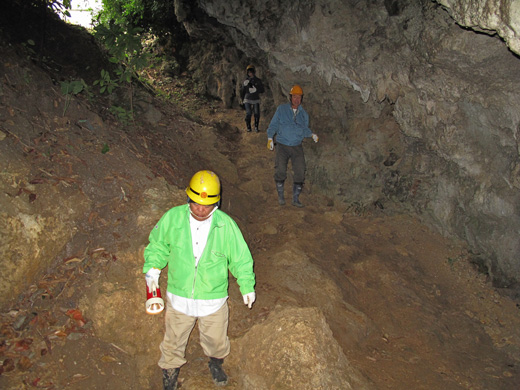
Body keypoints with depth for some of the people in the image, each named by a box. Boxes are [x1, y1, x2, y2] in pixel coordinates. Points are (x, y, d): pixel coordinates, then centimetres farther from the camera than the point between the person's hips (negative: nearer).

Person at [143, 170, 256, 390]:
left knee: (216, 339, 23)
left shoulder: (226, 225, -16)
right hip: (179, 296, 0)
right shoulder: (172, 218, -14)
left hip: (213, 299, 0)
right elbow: (157, 245, 3)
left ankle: (215, 362, 57)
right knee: (174, 341, 20)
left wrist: (247, 285, -5)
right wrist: (152, 269, -10)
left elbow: (240, 257, -3)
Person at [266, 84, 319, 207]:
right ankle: (280, 196, 13)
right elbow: (273, 125, 3)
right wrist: (270, 138, -10)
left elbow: (305, 129, 15)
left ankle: (296, 199, 8)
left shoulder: (303, 113, 8)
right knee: (280, 171, -8)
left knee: (300, 172, -4)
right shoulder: (282, 109, 1)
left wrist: (312, 134, -6)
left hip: (297, 147, 2)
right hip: (282, 146, -2)